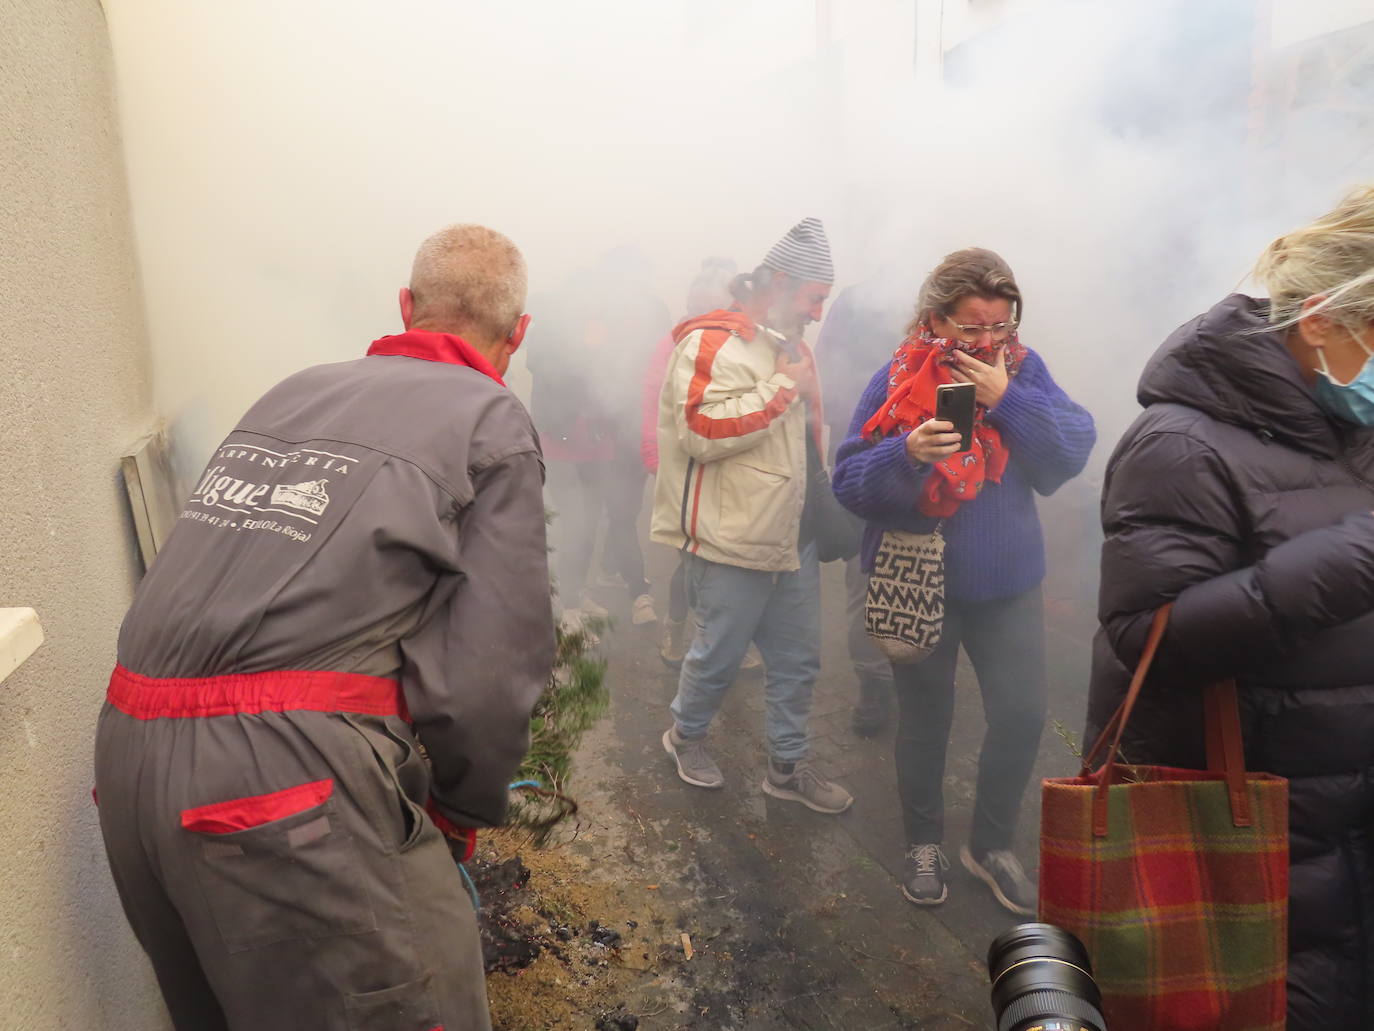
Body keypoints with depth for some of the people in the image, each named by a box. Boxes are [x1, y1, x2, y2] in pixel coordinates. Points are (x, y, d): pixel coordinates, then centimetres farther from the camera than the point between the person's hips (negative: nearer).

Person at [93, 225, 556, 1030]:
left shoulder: (294, 391, 16)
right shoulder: (494, 425, -2)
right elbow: (492, 669, -9)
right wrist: (465, 811, 8)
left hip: (128, 752, 8)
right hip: (292, 775, -7)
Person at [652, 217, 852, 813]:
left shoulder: (791, 347, 15)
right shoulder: (713, 344, -14)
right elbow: (702, 432, -27)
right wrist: (781, 388, -22)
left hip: (792, 535, 8)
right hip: (732, 540, -8)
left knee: (797, 658, 14)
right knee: (719, 654, 8)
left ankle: (789, 766, 31)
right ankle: (686, 734, 36)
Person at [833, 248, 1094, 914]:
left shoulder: (1023, 371, -2)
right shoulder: (898, 379, -10)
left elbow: (1073, 454, -11)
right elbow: (848, 483, -12)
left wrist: (1008, 400, -22)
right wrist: (906, 452, -31)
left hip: (1006, 584, 2)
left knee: (1022, 714, 5)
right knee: (925, 720, 13)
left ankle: (991, 844, 31)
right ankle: (924, 843, 36)